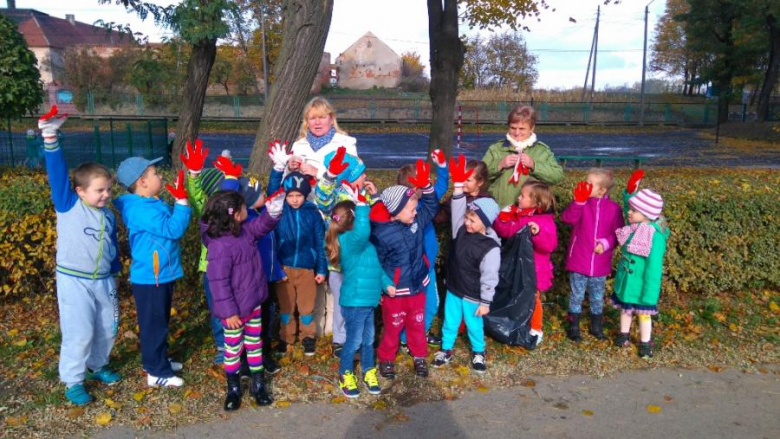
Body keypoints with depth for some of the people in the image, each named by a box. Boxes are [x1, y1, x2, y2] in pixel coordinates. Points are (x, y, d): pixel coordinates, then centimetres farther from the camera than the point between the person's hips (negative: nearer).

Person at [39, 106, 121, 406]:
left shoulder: (108, 215, 5)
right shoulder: (68, 206, -9)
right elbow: (57, 173, -20)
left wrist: (114, 274, 20)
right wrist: (50, 138, -31)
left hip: (103, 281, 5)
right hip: (74, 281, -5)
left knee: (107, 329, 16)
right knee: (79, 333, -3)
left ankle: (97, 365, 39)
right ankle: (73, 381, 15)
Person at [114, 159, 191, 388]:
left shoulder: (154, 204, 7)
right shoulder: (141, 210, -24)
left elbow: (172, 223, 12)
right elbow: (173, 229, -28)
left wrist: (180, 199, 6)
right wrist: (181, 200, -25)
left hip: (162, 274, 10)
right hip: (150, 278, -10)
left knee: (161, 322, 22)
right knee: (153, 325, 2)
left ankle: (157, 361, 37)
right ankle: (157, 372, 13)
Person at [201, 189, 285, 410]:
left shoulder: (245, 231, -3)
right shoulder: (220, 247, -27)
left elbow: (262, 225, 12)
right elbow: (218, 282, -25)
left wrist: (273, 212, -12)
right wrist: (229, 312, -20)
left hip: (253, 303, 8)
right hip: (235, 309, -8)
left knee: (254, 343, 19)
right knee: (233, 349, 12)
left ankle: (258, 384, 34)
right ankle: (233, 388, 31)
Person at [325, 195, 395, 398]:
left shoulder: (358, 243, 10)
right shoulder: (349, 240, -21)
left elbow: (374, 265, 19)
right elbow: (362, 231, -46)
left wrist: (386, 283, 12)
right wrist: (361, 204, -42)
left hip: (367, 300, 9)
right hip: (355, 301, -9)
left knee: (368, 339, 20)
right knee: (354, 341, 7)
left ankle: (368, 372, 36)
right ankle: (345, 376, 26)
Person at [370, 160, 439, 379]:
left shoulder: (415, 221, -7)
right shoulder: (381, 234, -25)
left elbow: (432, 207, 6)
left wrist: (425, 185, -12)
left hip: (417, 287, 5)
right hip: (395, 292, -5)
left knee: (417, 324, 21)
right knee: (393, 327, 14)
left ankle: (419, 356, 43)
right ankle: (386, 359, 38)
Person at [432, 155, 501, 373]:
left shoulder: (491, 247, -24)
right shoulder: (461, 230, -8)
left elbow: (489, 277, -19)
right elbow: (458, 209, -12)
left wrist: (485, 302, -15)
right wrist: (458, 185, -26)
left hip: (473, 296, -5)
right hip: (453, 290, 5)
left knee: (474, 326, 16)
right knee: (450, 322, 19)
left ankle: (478, 353, 41)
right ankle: (446, 349, 40)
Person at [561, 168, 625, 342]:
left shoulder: (613, 208, -4)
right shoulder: (582, 203, -6)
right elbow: (568, 218, -22)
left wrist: (606, 243, -18)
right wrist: (579, 201, -31)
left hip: (600, 264, 1)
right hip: (578, 262, -1)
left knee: (597, 297, 17)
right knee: (576, 296, 8)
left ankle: (596, 326, 34)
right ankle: (573, 327, 21)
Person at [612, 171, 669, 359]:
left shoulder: (655, 237, -28)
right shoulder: (633, 226, -7)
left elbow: (654, 268, -25)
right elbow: (630, 206, 13)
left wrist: (649, 295, -22)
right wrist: (630, 192, -9)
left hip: (640, 285, -7)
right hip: (625, 281, 7)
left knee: (643, 313, 12)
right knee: (625, 309, 23)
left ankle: (645, 343, 29)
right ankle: (624, 335, 42)